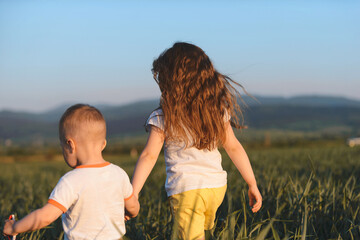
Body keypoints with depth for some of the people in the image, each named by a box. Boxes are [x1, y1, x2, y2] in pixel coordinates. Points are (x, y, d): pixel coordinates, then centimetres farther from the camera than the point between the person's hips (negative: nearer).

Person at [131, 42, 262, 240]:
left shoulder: (163, 118, -9)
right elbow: (233, 147, 6)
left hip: (187, 190, -5)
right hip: (217, 187, 5)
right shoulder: (217, 111, 3)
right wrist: (252, 184, 11)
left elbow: (149, 156, -12)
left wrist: (132, 194, -10)